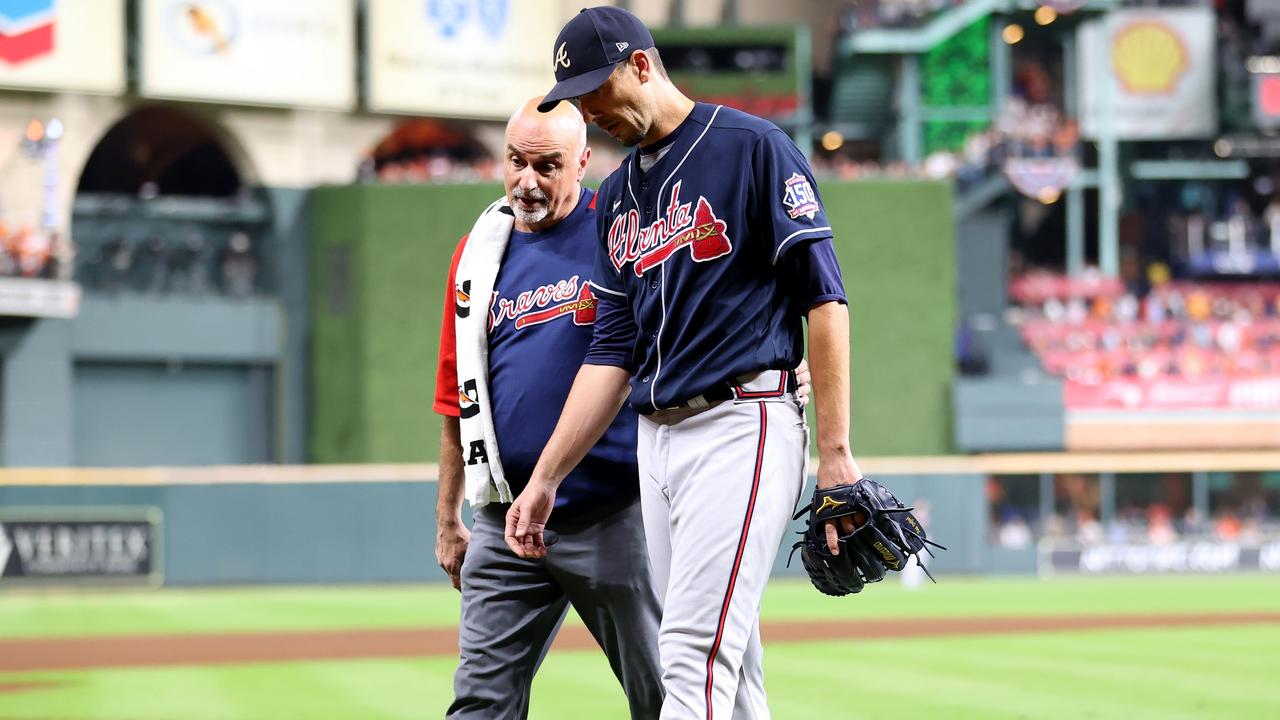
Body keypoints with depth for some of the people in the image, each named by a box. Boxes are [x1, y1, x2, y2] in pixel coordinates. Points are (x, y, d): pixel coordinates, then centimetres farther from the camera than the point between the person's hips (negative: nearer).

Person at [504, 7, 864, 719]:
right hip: (657, 440, 7)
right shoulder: (619, 197, 18)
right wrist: (545, 480, 13)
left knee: (694, 659, -16)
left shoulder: (753, 146, -4)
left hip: (741, 424, -7)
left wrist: (835, 454, -14)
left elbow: (824, 299, -8)